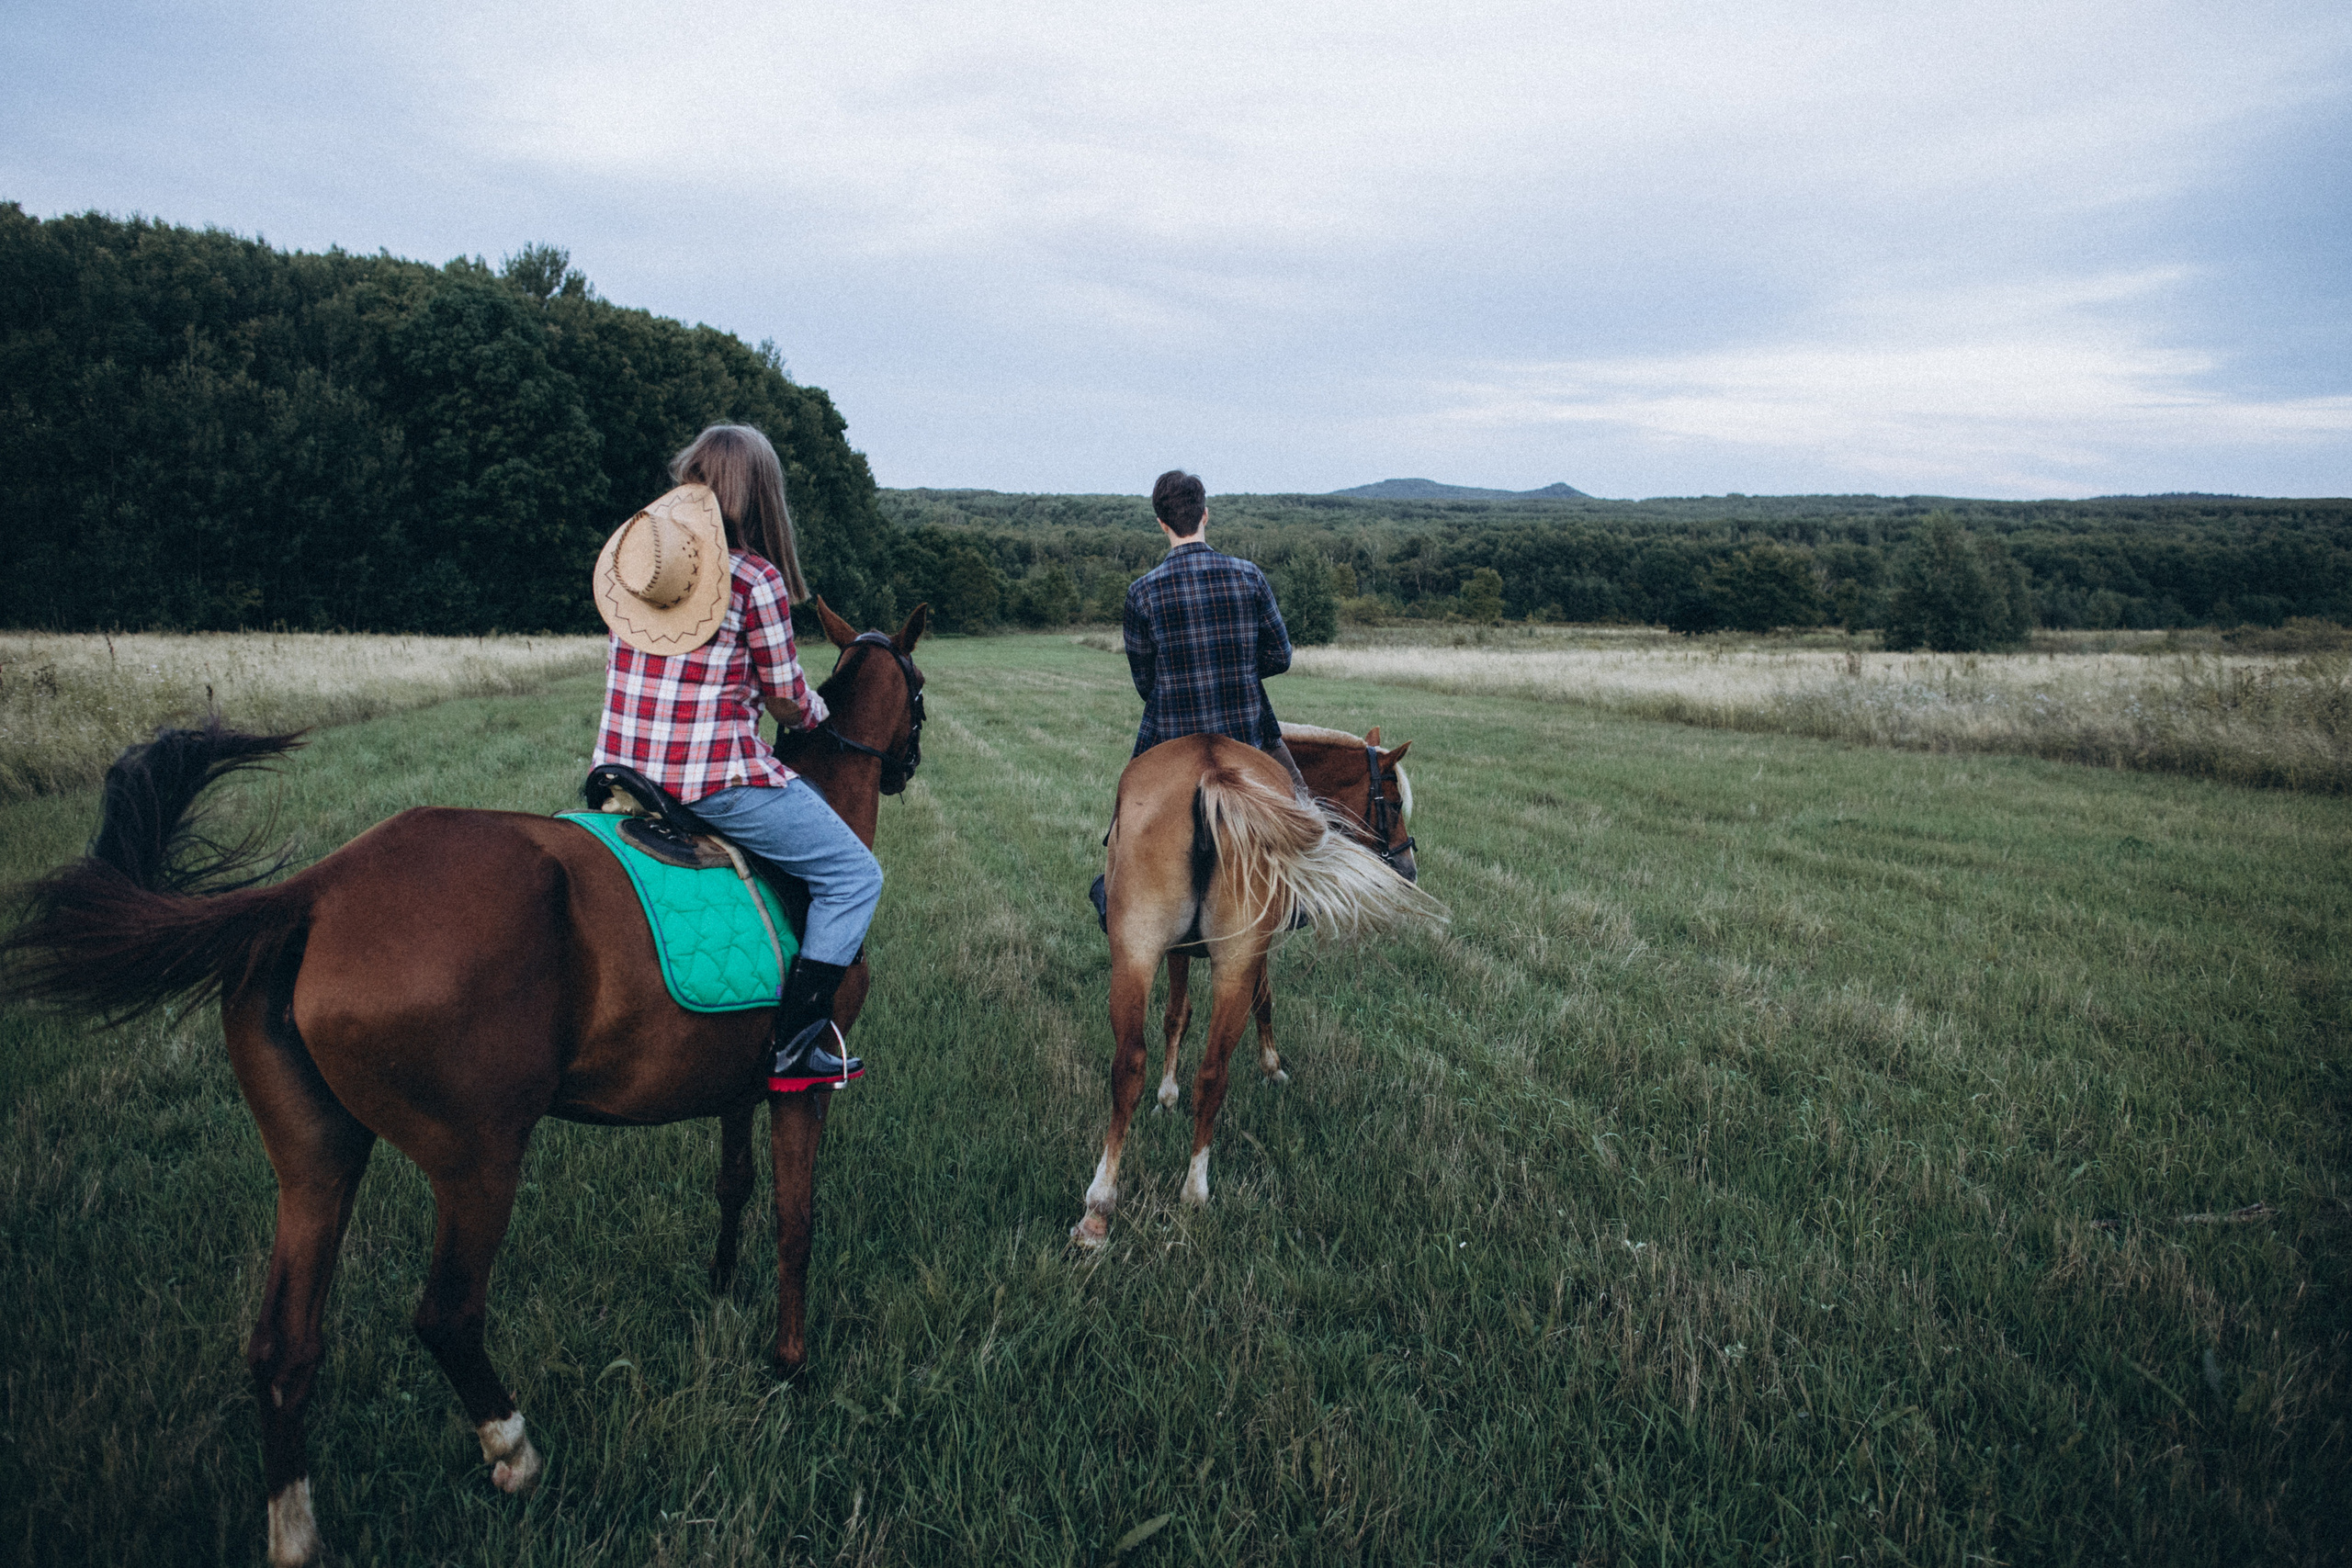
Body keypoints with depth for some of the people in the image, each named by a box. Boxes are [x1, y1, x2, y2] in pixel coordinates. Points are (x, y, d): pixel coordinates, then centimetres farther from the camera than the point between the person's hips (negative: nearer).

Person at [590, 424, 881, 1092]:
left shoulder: (634, 561, 8)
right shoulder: (756, 579, -11)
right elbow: (787, 702, -4)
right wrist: (818, 709, 19)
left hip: (620, 774, 8)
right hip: (713, 782, -8)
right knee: (853, 874, 6)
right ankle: (795, 1045, -3)